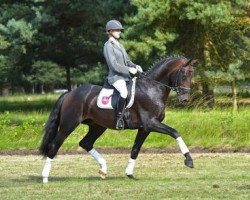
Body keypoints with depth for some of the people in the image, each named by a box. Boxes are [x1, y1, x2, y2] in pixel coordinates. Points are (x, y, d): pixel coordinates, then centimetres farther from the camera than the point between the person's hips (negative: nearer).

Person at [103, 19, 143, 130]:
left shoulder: (119, 45, 20)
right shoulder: (108, 46, -7)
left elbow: (127, 61, 22)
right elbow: (114, 65, -15)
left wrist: (135, 66, 2)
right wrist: (129, 70, -17)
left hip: (125, 76, 10)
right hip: (115, 77, -10)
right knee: (124, 92, -37)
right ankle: (119, 119, -29)